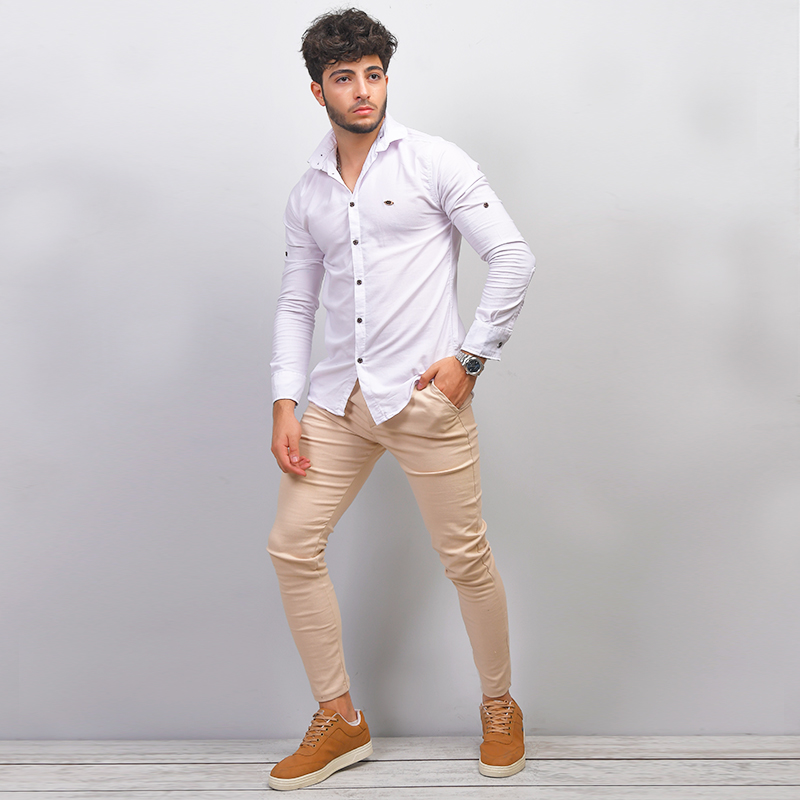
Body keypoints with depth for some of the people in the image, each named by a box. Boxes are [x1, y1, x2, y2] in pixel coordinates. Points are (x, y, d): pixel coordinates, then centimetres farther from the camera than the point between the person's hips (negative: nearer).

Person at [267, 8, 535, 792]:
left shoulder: (434, 163, -1)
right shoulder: (307, 193, 14)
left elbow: (513, 257, -4)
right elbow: (296, 302, 15)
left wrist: (469, 357, -9)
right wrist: (284, 404, 4)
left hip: (423, 395, -5)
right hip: (339, 396, 5)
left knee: (465, 558, 0)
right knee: (292, 544, 0)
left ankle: (500, 708, 24)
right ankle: (339, 720, 15)